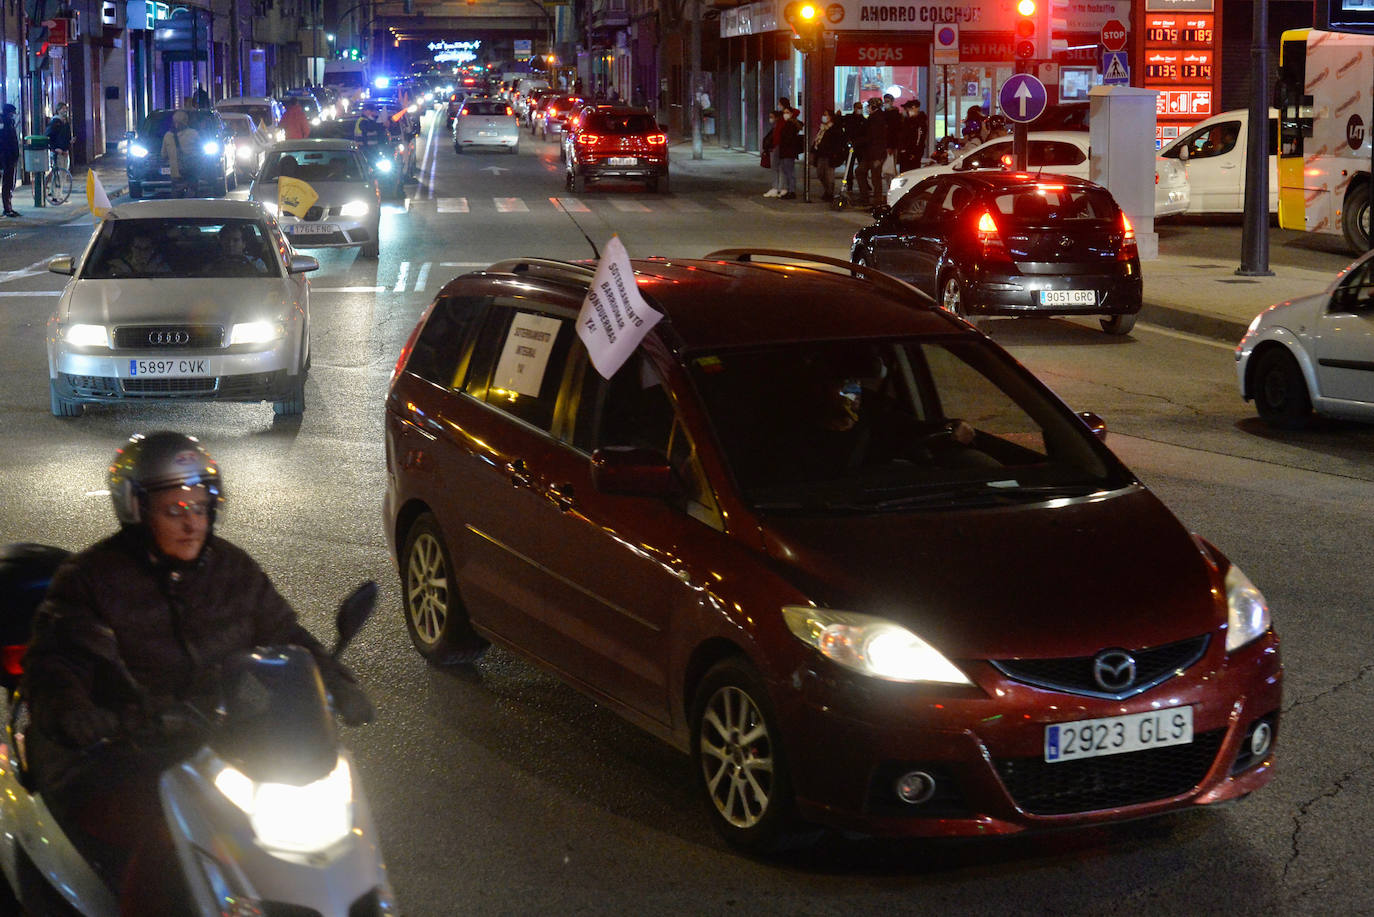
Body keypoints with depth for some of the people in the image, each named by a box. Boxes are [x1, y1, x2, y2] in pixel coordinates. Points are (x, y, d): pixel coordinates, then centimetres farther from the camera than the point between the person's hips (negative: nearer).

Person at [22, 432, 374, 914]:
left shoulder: (232, 568, 11)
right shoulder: (90, 578, -3)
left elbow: (282, 635, 15)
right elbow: (53, 662, -11)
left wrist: (336, 683, -3)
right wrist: (67, 711, -34)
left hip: (218, 744, 5)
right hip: (117, 760, -5)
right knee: (165, 842, -32)